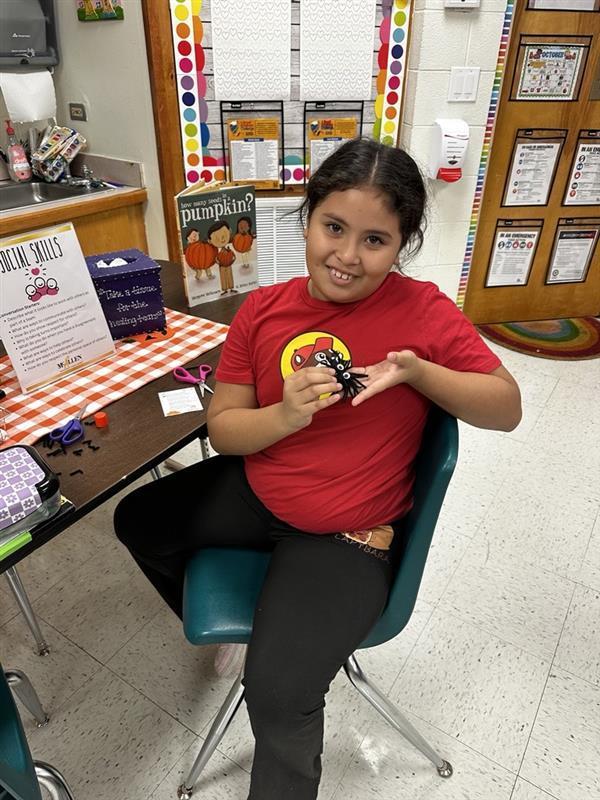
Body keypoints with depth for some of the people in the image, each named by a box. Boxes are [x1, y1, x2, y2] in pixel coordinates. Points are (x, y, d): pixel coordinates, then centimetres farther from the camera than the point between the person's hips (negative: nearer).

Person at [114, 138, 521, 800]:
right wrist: (285, 415, -25)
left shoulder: (423, 311, -14)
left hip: (347, 533, -4)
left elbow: (507, 409, -8)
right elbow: (221, 428, -4)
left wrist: (415, 371, -25)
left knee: (278, 691, -17)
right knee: (139, 521, 19)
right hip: (253, 491, 5)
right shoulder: (263, 309, -6)